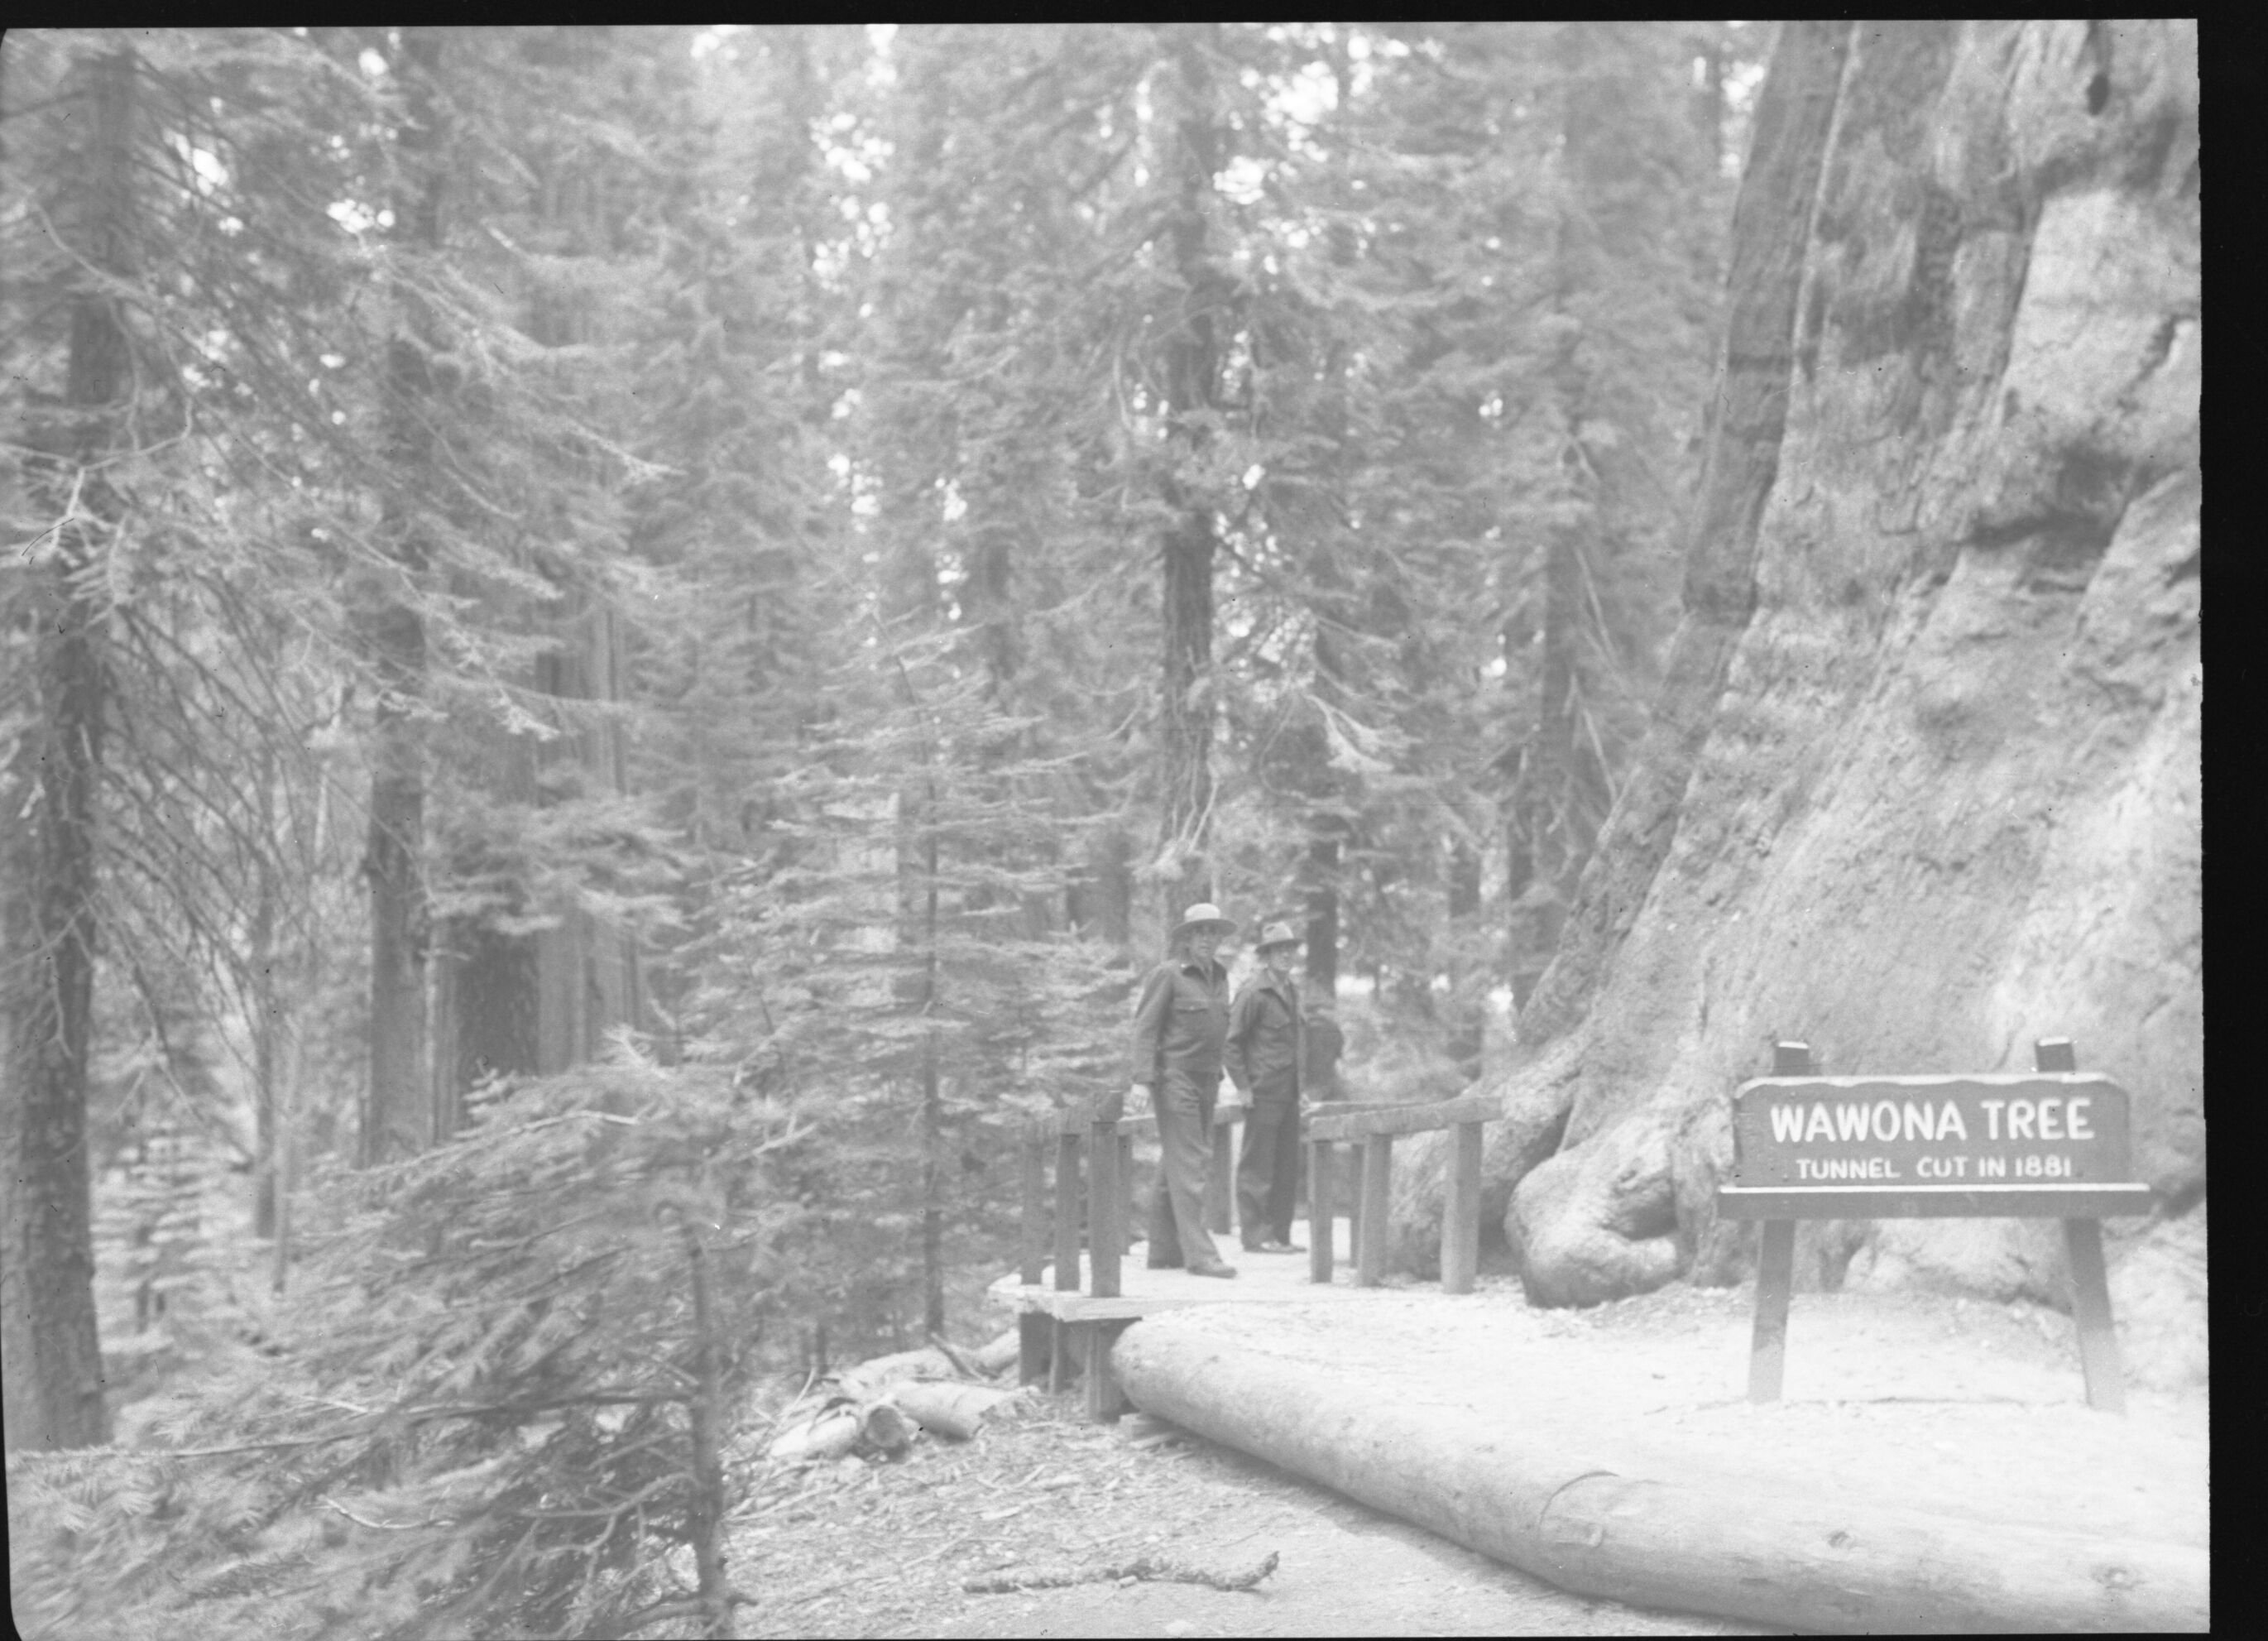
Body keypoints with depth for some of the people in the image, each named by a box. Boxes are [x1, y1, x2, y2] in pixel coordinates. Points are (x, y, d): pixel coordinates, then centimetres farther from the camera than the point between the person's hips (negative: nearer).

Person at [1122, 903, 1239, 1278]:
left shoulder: (1219, 976, 12)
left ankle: (1163, 1252, 17)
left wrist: (1217, 1076, 16)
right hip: (1175, 1077, -7)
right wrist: (1142, 1081, -17)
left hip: (1206, 1080, 7)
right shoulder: (1168, 974, -8)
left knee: (1176, 1168, 11)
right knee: (1187, 1166, -9)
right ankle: (1200, 1255, -10)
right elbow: (1145, 1026, -10)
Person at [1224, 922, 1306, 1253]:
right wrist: (1243, 1086, -14)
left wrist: (1298, 1086, 18)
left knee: (1287, 1167, 10)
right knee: (1257, 1166, -3)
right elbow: (1230, 1041, -12)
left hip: (1288, 1093, 8)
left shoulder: (1291, 991, 16)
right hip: (1263, 1092, -8)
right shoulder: (1254, 992, -11)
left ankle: (1279, 1233, 17)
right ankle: (1256, 1235, 1)